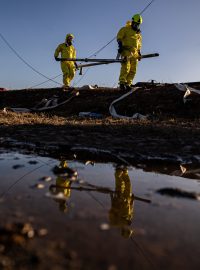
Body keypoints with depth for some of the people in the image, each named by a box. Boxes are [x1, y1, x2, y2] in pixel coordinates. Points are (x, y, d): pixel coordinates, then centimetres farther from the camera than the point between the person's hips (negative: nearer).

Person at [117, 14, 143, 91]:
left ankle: (128, 84, -1)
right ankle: (122, 83, -18)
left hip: (134, 53, 6)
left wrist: (139, 52, 23)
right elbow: (119, 37, 0)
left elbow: (139, 44, 32)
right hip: (126, 51, -6)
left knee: (133, 70, -2)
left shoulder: (138, 33, 26)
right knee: (126, 67, -20)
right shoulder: (125, 29, 6)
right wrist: (120, 45, -14)